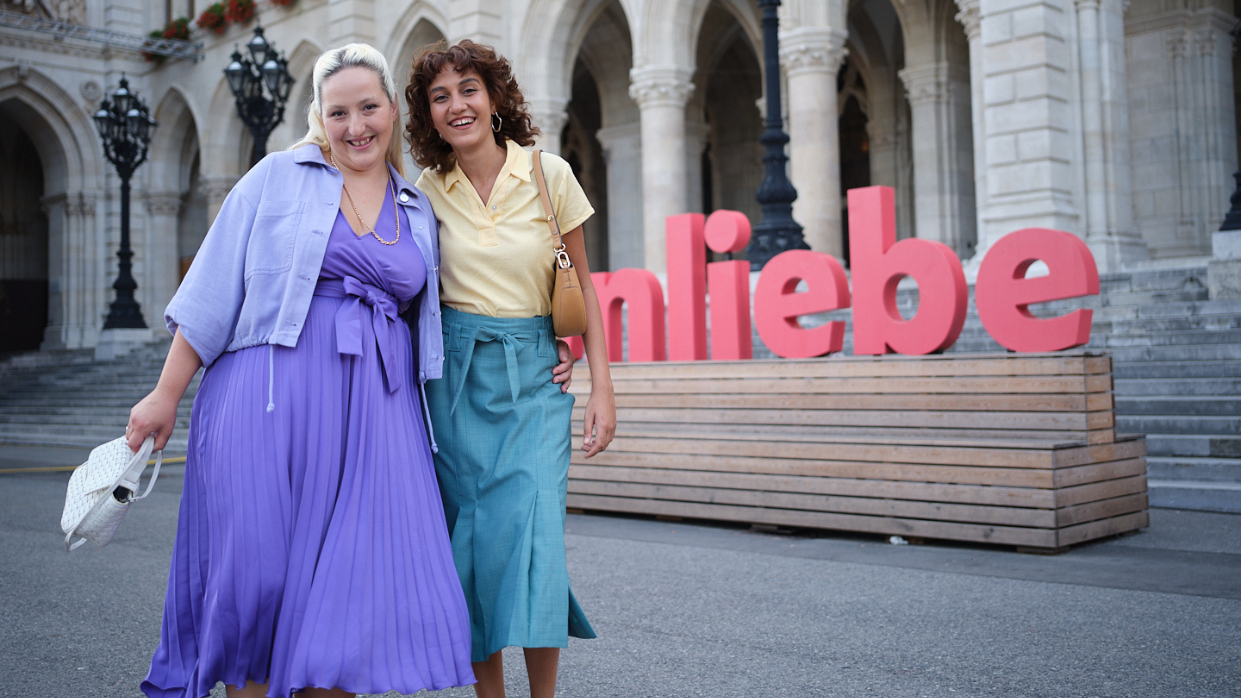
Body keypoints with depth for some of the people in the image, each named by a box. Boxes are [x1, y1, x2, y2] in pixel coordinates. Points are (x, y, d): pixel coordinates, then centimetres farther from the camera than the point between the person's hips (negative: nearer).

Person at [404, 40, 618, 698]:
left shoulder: (549, 174, -2)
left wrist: (602, 388, -3)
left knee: (532, 532, -12)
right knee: (471, 537, 2)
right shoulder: (428, 190, 3)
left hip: (533, 375, -1)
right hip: (454, 373, 2)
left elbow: (582, 288, 3)